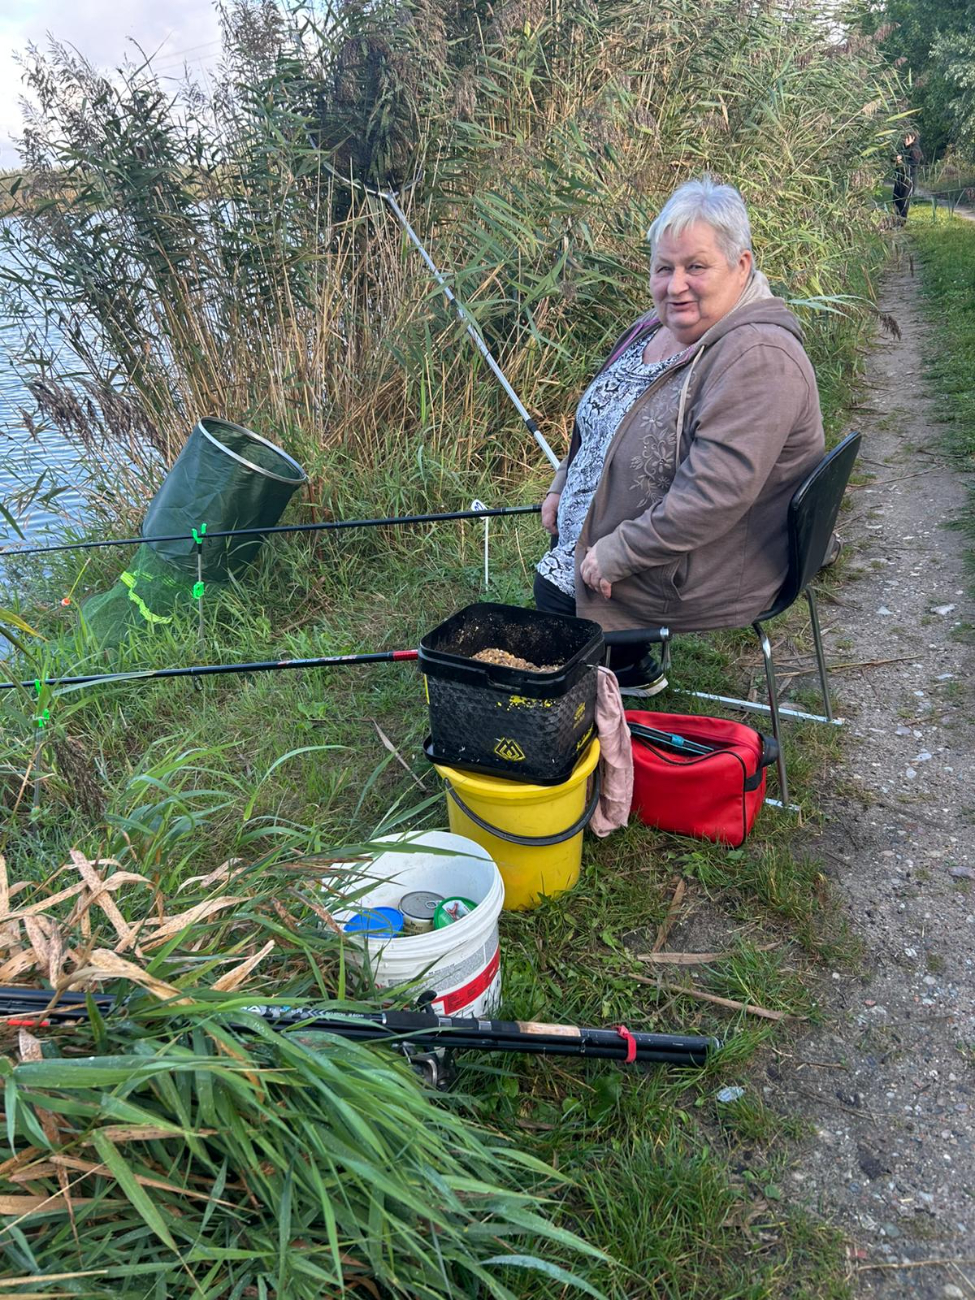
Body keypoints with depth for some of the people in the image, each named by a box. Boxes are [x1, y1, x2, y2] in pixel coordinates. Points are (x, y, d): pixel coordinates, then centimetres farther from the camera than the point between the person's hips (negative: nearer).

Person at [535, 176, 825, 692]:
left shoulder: (757, 358, -29)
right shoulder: (661, 326, 2)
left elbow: (715, 494, -35)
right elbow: (604, 416, 16)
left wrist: (616, 555, -29)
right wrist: (563, 488, 10)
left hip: (702, 569, -9)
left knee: (555, 589, -6)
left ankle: (630, 671, 21)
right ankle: (630, 666, 33)